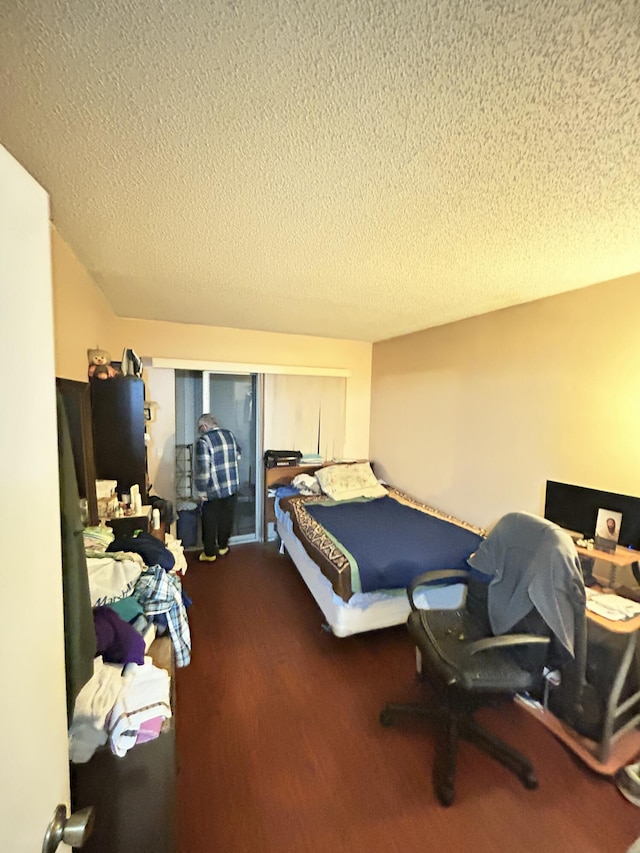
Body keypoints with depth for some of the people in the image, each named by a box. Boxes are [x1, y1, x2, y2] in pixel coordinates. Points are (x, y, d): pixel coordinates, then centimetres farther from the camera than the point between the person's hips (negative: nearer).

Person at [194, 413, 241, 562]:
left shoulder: (203, 441, -17)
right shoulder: (230, 434, 2)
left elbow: (202, 469, -21)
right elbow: (238, 456, 15)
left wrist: (201, 490, -12)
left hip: (213, 489, -5)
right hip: (232, 486, 5)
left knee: (210, 521, 13)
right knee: (226, 518, 19)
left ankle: (210, 553, 25)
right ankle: (223, 547, 35)